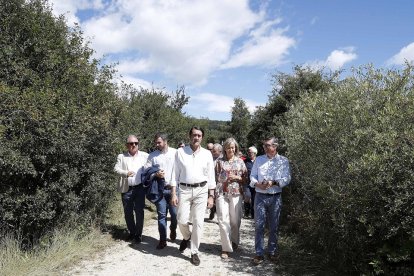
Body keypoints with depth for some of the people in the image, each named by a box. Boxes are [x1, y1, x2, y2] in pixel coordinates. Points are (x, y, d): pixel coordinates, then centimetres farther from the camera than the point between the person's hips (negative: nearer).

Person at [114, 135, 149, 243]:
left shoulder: (145, 156, 4)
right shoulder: (121, 156, 5)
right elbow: (116, 168, -7)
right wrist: (126, 173, -26)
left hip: (139, 188, -1)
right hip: (126, 189, 1)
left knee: (139, 212, 1)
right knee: (128, 212, 11)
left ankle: (138, 234, 18)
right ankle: (132, 232, 31)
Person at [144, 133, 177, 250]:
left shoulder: (176, 153, 1)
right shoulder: (152, 155, 5)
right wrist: (156, 174, -12)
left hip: (174, 188, -1)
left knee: (175, 214, 3)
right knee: (161, 215, 5)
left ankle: (173, 229, 35)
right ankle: (162, 240, 15)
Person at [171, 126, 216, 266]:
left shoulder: (207, 154, 2)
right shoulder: (180, 152, 0)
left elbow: (211, 176, 5)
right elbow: (175, 174, 1)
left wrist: (211, 196, 3)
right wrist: (173, 194, -3)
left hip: (201, 190, 1)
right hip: (184, 189, 0)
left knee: (198, 222, 2)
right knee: (182, 220, -3)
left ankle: (194, 252, 18)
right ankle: (186, 237, 33)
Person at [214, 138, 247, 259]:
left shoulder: (240, 161, 8)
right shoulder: (220, 161, 6)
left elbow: (245, 178, 11)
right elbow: (215, 178, 5)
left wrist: (237, 178, -9)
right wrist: (213, 194, 0)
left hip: (236, 194, 1)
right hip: (222, 193, -1)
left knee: (235, 220, 8)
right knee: (223, 220, -6)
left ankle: (234, 242, 32)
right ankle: (226, 248, 3)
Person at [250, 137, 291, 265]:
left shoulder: (283, 161, 2)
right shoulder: (259, 160, 9)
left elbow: (287, 179, -4)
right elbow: (252, 176, 8)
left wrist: (273, 182, -19)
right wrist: (257, 184, -13)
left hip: (275, 197, -1)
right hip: (260, 196, 1)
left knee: (274, 226, 9)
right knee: (259, 225, -1)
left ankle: (272, 252, 24)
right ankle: (259, 253, 8)